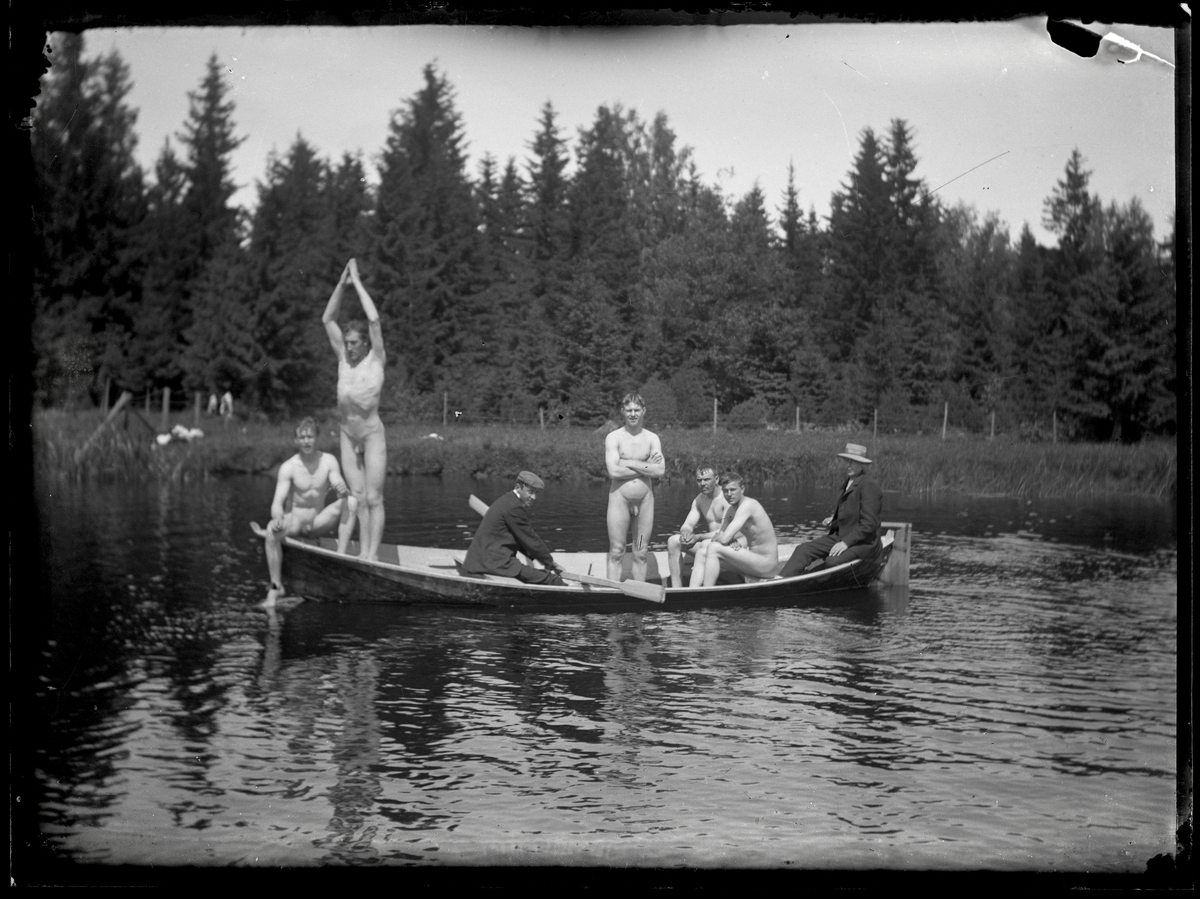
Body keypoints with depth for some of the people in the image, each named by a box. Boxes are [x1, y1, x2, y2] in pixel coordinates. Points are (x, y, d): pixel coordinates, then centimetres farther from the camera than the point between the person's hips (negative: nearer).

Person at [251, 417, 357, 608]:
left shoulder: (328, 461, -6)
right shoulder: (288, 467, -12)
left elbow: (341, 489, -15)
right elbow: (277, 503, -18)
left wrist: (343, 489, -41)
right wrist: (278, 519, -41)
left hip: (318, 522, 2)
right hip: (294, 521, -2)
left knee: (350, 501, -21)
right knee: (272, 530, -35)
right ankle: (276, 586, -24)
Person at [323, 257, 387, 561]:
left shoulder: (376, 359, -6)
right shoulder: (344, 359, 6)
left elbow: (374, 319, -17)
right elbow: (327, 319, 5)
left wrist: (357, 282, -11)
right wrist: (342, 283, -1)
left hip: (372, 433, -5)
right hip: (348, 434, 5)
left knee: (373, 497, -4)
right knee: (357, 497, 5)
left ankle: (373, 554, -4)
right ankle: (362, 553, 8)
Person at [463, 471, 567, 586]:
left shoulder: (508, 501, 18)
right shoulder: (513, 507, -15)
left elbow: (525, 540, 24)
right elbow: (531, 540, -10)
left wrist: (546, 560, 19)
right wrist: (550, 562, 2)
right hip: (495, 563, -12)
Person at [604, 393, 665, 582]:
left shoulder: (652, 438, 5)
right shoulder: (613, 438, -2)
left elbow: (660, 471, -8)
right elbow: (614, 471, -16)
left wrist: (630, 463, -10)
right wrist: (647, 467, -11)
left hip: (645, 499, 3)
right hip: (619, 498, -2)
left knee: (641, 552, 6)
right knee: (616, 552, -1)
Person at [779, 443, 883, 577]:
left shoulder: (869, 487, -13)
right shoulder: (846, 484, 15)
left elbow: (868, 525, -18)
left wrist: (846, 542, -22)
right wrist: (833, 521, 6)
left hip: (863, 543, -8)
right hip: (840, 536, 8)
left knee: (832, 562, -34)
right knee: (802, 550, -12)